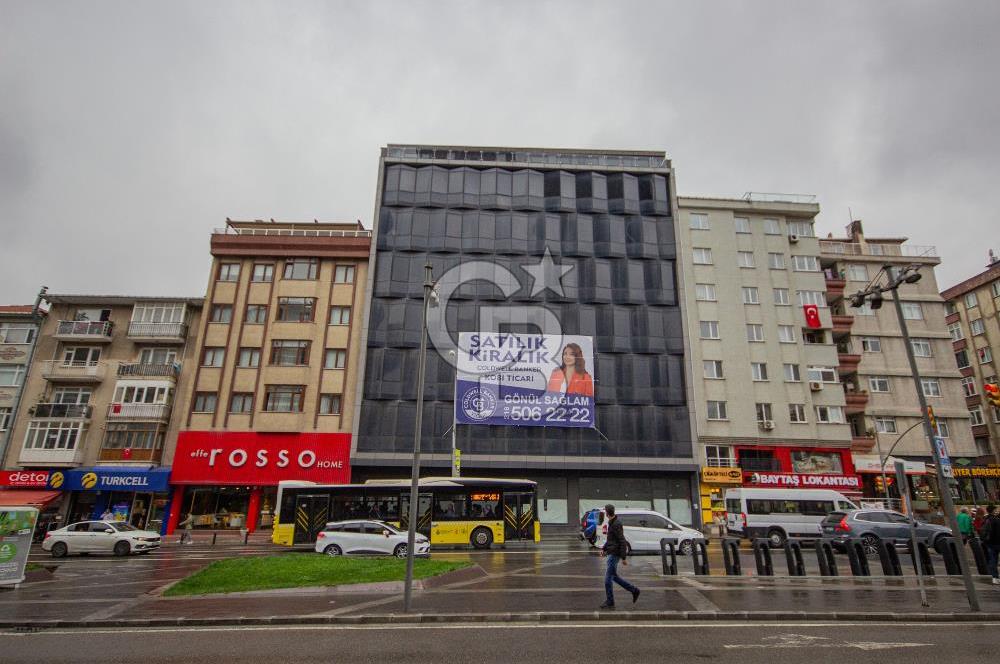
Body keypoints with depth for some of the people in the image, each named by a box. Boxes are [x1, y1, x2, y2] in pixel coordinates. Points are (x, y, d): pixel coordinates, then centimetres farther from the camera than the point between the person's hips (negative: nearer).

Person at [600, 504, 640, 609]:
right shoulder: (611, 523, 10)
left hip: (614, 554, -10)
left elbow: (622, 542, -21)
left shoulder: (616, 524, -20)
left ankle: (610, 603, 8)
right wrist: (604, 549, 16)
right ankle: (634, 590, 23)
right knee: (613, 576, 17)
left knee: (608, 579, -2)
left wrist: (623, 558, -20)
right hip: (611, 553, 10)